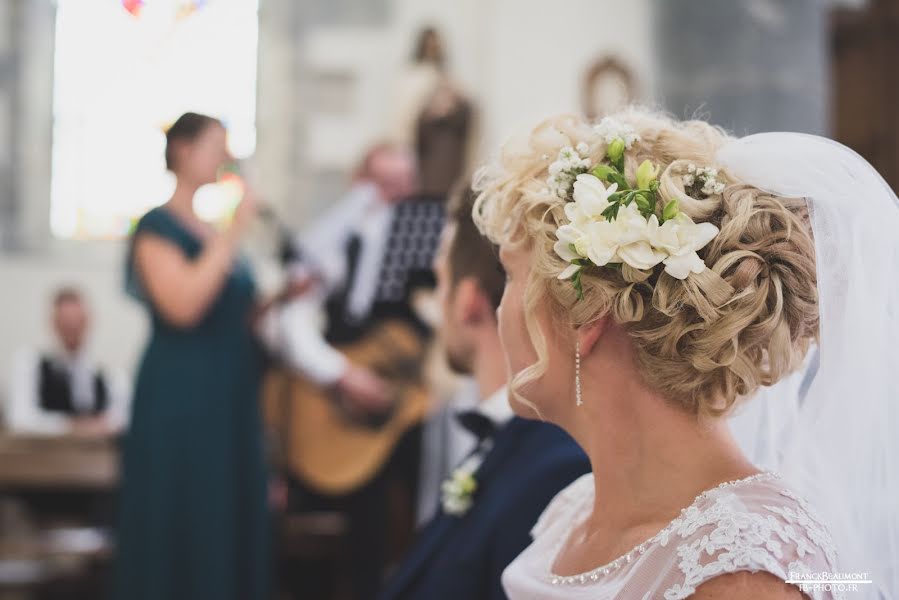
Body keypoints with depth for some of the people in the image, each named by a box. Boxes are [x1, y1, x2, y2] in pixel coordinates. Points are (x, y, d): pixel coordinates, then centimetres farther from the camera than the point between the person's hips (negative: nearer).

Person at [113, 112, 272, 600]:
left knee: (230, 529, 7)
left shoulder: (213, 233, 16)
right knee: (177, 529, -5)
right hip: (180, 401, -8)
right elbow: (183, 307, -22)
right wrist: (233, 233, -17)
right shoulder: (157, 225, -7)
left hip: (229, 401, 8)